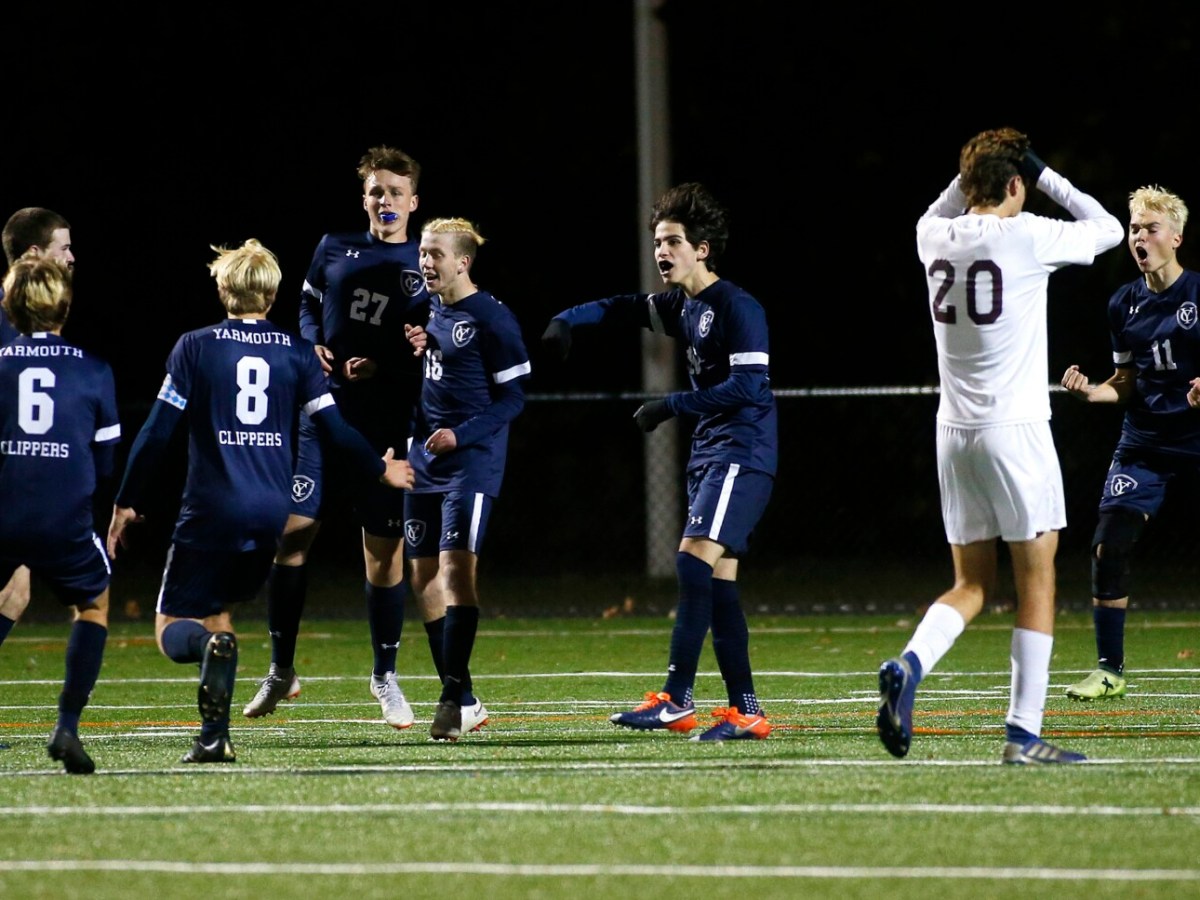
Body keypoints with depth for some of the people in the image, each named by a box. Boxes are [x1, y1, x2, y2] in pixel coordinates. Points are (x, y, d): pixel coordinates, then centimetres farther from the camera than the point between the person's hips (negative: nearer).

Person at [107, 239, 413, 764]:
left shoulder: (195, 347, 0)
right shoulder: (297, 352, 6)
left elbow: (157, 432, -2)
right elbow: (335, 430, 4)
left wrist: (126, 503, 7)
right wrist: (381, 471, 23)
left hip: (210, 514, -3)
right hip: (273, 514, 3)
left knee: (174, 629, 4)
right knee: (219, 610, 21)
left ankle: (213, 645, -33)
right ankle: (214, 738, 7)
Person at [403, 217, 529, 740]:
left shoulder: (492, 319, -10)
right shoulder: (427, 311, 12)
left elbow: (513, 398, -10)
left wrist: (461, 435, -21)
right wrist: (411, 353, 1)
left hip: (470, 462, -8)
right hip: (424, 460, 8)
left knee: (456, 569, -16)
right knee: (424, 577, 8)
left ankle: (454, 698, -17)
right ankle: (464, 700, 16)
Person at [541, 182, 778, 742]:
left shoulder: (737, 308, -11)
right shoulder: (683, 306, 15)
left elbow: (747, 385, -19)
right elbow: (625, 309, 27)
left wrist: (672, 407, -16)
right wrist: (568, 319, 10)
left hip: (741, 452, -9)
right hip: (708, 454, 9)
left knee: (695, 561, -17)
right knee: (718, 581, 4)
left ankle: (677, 698, -19)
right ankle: (744, 712, 3)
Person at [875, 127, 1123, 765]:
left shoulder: (935, 238, 5)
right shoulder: (1028, 237, -9)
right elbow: (1107, 228, 8)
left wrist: (974, 170, 21)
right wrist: (1044, 175, 10)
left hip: (954, 431, 6)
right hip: (1016, 428, -5)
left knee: (971, 585, 13)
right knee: (1036, 585, 2)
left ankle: (907, 666, -13)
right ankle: (1024, 733, -1)